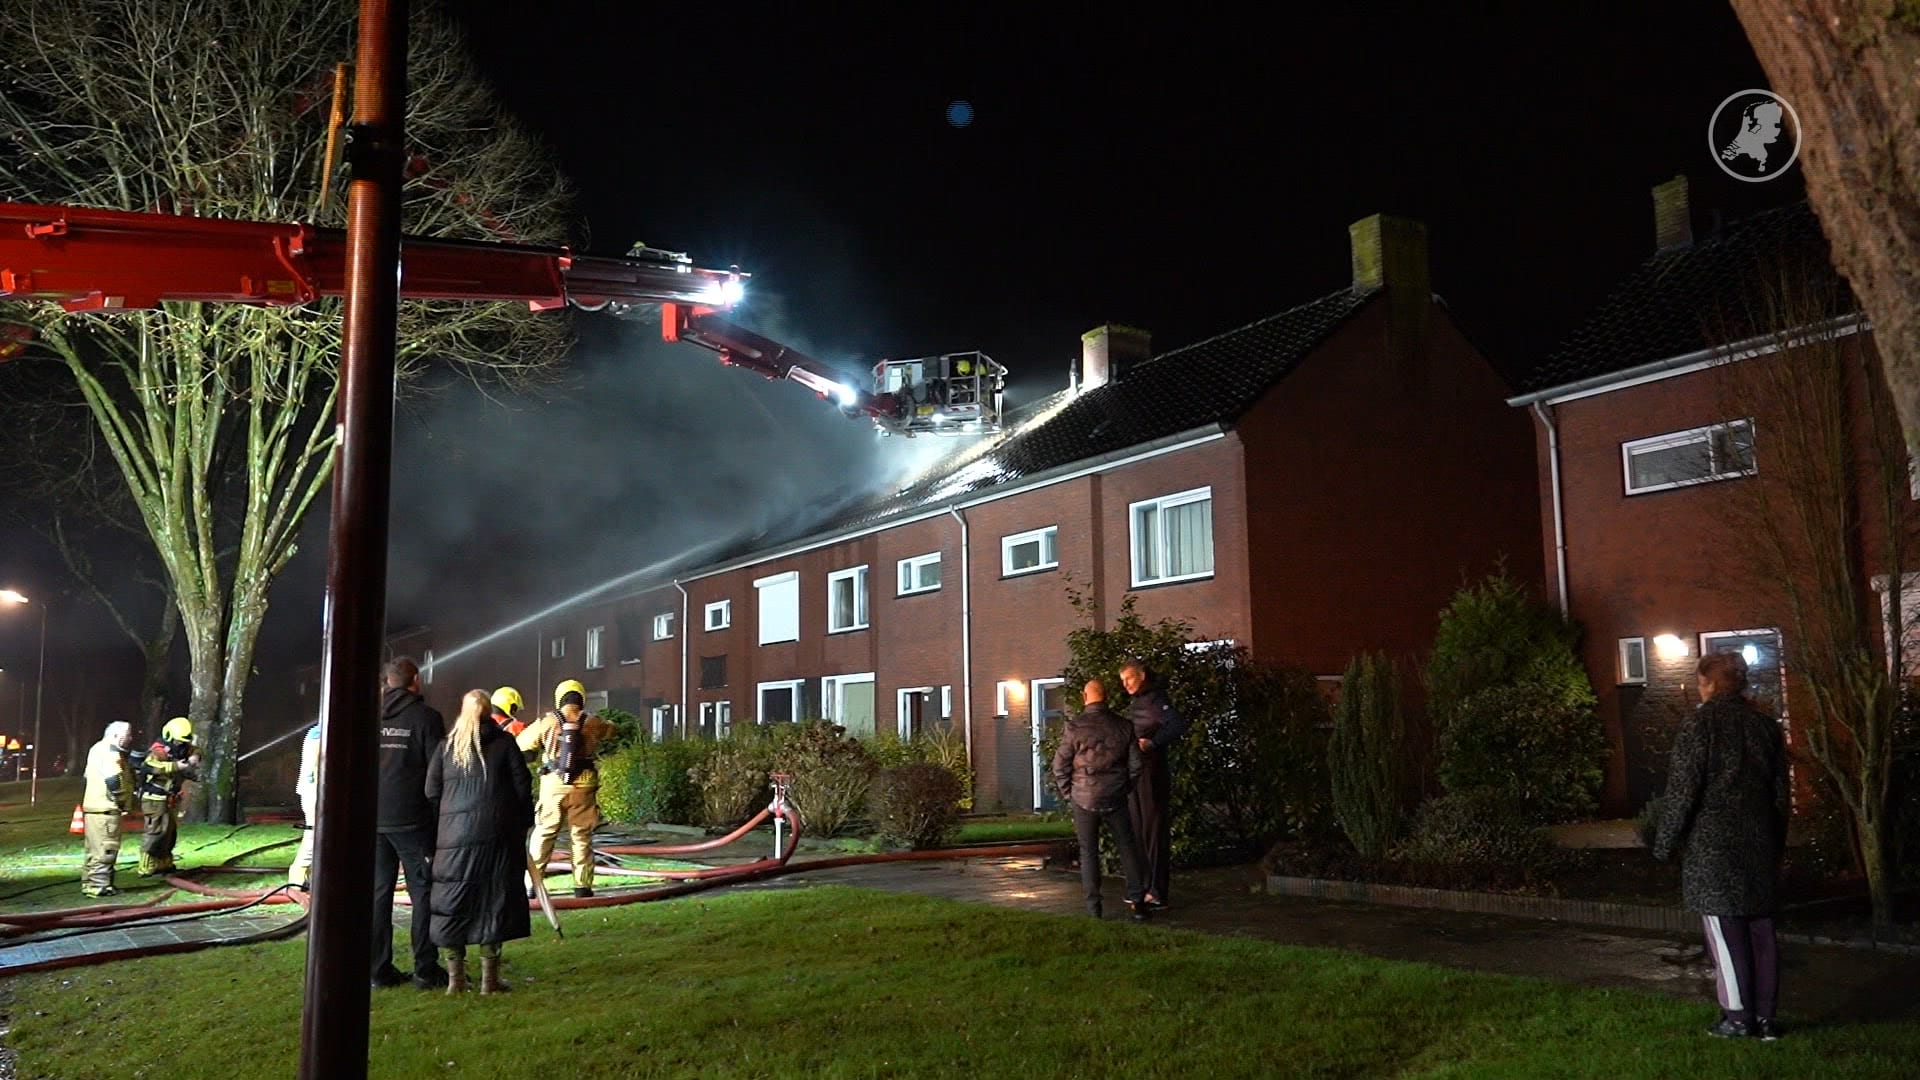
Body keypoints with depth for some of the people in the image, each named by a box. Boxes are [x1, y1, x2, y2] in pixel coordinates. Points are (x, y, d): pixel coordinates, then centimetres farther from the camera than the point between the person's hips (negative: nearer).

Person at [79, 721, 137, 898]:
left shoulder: (99, 749, 18)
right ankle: (99, 886, -7)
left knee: (96, 848, 17)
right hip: (106, 809, -11)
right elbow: (113, 780, -24)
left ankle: (89, 883, 23)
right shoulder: (110, 753, -15)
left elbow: (89, 775, 23)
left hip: (94, 806, 11)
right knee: (106, 849, -8)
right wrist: (121, 801, -13)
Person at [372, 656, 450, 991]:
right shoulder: (425, 716, -6)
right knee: (423, 891, 2)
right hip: (412, 820, -4)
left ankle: (379, 969, 12)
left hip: (373, 819, 4)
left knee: (378, 891, 10)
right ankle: (425, 969, 2)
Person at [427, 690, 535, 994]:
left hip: (453, 837, 2)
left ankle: (455, 978, 10)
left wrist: (434, 837, 16)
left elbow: (431, 792, 7)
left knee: (451, 906, 9)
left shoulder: (446, 746, 9)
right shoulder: (504, 742, 3)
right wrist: (524, 825, 10)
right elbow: (522, 786, 1)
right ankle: (489, 978, 7)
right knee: (494, 902, 4)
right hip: (497, 837, -1)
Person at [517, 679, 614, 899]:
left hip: (554, 784, -1)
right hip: (583, 785, 1)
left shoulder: (548, 722, -2)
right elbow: (610, 729, 21)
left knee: (543, 834, 8)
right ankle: (583, 885, 9)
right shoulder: (592, 722, 2)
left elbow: (522, 742, 8)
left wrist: (538, 725, 24)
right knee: (582, 836, 8)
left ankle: (530, 883, 7)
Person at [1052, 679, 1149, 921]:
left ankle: (1093, 905, 9)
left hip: (1084, 799, -2)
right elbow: (1135, 765, 3)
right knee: (1127, 849, 12)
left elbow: (1060, 766, -7)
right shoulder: (1123, 726, -2)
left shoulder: (1075, 727, -10)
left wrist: (1069, 793, 5)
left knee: (1088, 852, 8)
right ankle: (1136, 901, 9)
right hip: (1115, 799, 2)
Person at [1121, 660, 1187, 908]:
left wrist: (1153, 742, -34)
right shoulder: (1136, 703, 16)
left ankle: (1157, 893, -4)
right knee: (1139, 831, 14)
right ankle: (1146, 887, 22)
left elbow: (1178, 724, -26)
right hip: (1136, 774, 10)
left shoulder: (1153, 700, -12)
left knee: (1154, 831, -7)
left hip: (1152, 773, -10)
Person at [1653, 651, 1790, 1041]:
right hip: (1759, 844, 6)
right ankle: (1765, 1017, 14)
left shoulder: (1700, 723, -9)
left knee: (1726, 933, 0)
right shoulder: (1766, 724, 9)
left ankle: (1738, 1016, 3)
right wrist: (1777, 845, 22)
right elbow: (1781, 792, 14)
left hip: (1712, 845, -6)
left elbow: (1681, 790, -13)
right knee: (1761, 930, 10)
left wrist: (1664, 842, -5)